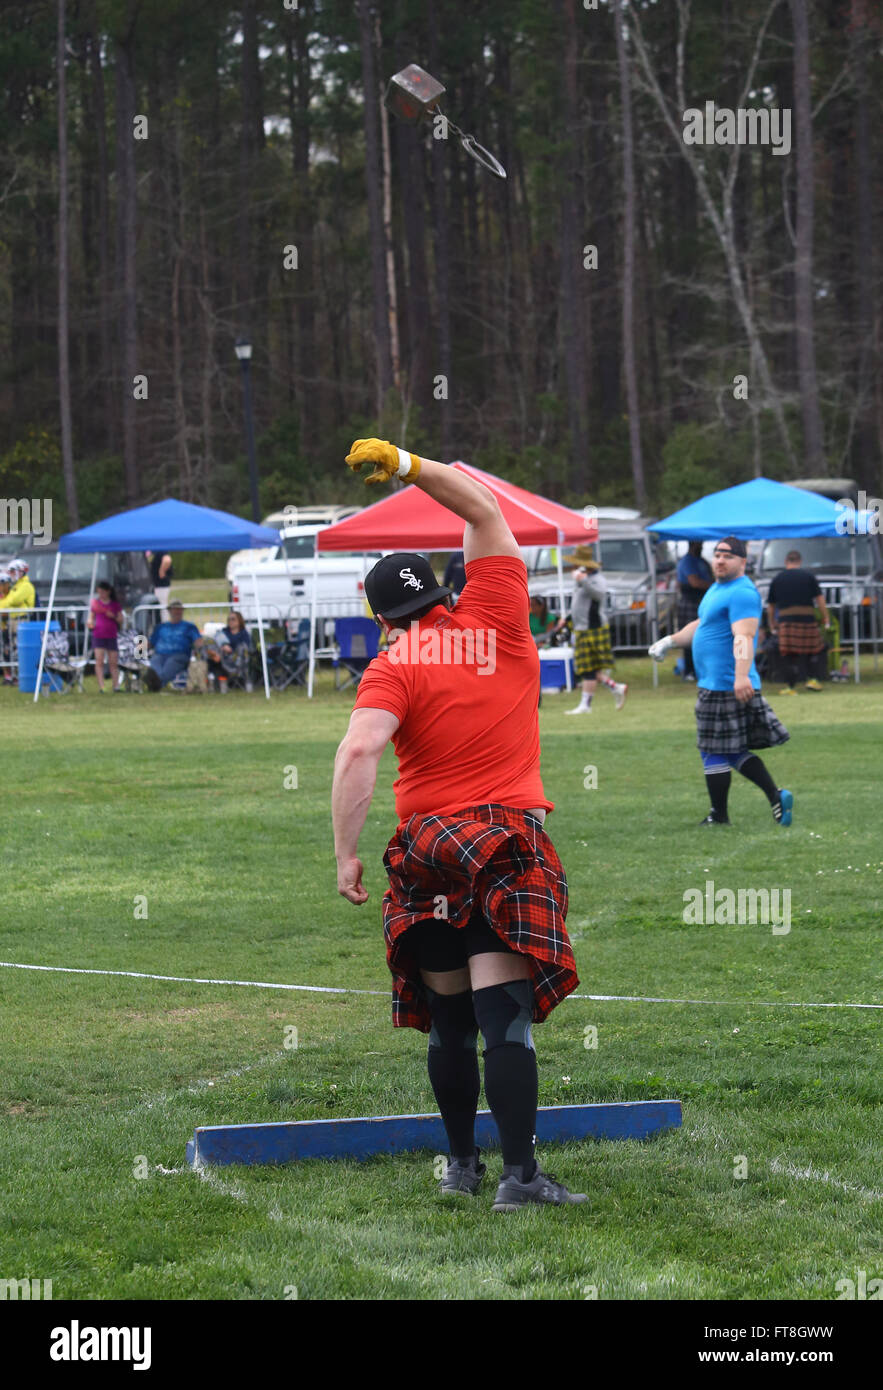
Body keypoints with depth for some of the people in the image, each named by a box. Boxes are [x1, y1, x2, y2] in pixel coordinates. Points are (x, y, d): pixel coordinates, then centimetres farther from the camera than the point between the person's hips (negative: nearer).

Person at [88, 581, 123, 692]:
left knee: (113, 663, 2)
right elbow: (91, 617, 11)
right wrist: (90, 623, -11)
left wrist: (113, 616, -14)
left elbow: (121, 621, 6)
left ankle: (114, 686, 8)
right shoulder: (95, 603, 6)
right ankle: (101, 687, -16)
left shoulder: (115, 604, 5)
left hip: (112, 636, 1)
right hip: (98, 636, -1)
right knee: (99, 661, -11)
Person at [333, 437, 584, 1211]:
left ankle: (461, 1163, 23)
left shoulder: (394, 668, -2)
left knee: (449, 1021, 13)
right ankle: (519, 1175, -14)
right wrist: (408, 466, 21)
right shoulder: (497, 624, 5)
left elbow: (359, 751, -18)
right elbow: (484, 510, 17)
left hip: (427, 853, 0)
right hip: (510, 846, 0)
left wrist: (346, 854, -14)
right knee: (505, 1016, -8)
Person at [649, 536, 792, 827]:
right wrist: (671, 641, 38)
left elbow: (744, 636, -28)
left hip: (725, 687, -10)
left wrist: (741, 675, -39)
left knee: (715, 752, -1)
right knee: (735, 751, 11)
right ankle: (775, 796, 6)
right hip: (712, 682, 10)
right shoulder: (717, 588, 18)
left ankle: (719, 816, 7)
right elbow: (701, 625, 35)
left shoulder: (741, 593, -15)